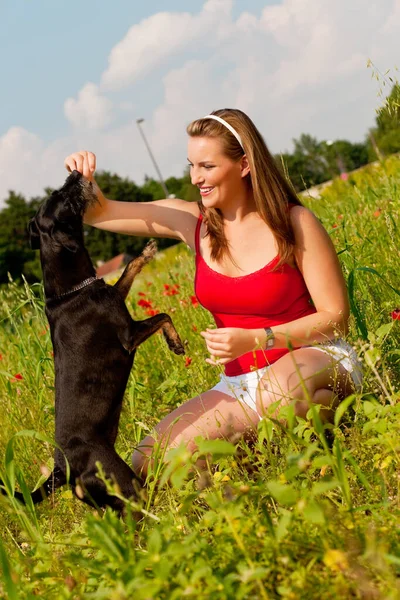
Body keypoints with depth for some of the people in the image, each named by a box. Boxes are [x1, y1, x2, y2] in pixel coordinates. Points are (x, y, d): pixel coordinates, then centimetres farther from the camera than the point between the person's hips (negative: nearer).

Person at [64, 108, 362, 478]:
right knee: (149, 463, -16)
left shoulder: (294, 222, -10)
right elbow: (98, 213, 7)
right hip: (240, 382, 4)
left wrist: (254, 340, -21)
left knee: (278, 389, -42)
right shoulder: (192, 221, 1)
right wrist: (82, 181, -16)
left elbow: (336, 316, -9)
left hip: (315, 359, -4)